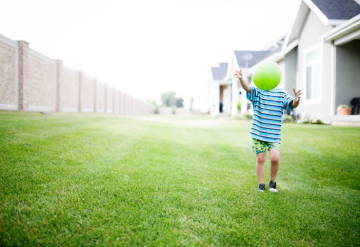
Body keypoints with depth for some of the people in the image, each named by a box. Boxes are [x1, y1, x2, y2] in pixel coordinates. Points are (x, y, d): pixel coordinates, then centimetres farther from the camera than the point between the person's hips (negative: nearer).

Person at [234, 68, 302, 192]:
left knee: (275, 158, -11)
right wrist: (241, 79, -42)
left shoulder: (281, 94, 4)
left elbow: (292, 104, -8)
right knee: (260, 159, 5)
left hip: (274, 134, 1)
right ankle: (261, 184, 23)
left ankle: (272, 182, 15)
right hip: (258, 133, 0)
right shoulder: (257, 91, 0)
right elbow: (247, 88, -20)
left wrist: (296, 99, -33)